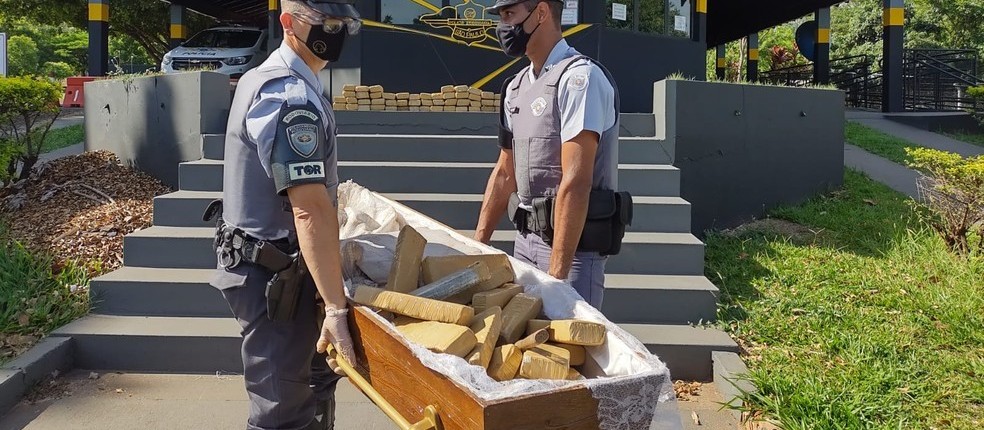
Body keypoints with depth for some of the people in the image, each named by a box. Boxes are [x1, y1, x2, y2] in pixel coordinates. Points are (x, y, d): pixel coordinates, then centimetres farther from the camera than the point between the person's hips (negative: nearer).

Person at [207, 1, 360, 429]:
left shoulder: (264, 77, 12)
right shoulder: (291, 98, -22)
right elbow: (311, 211, -29)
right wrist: (336, 308, -31)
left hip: (271, 266, 10)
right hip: (274, 278, -10)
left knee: (311, 387, 22)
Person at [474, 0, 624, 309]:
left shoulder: (579, 78, -16)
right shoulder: (516, 87, 11)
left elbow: (575, 184, -23)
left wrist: (556, 274, -25)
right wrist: (477, 245, 13)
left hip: (571, 244, -8)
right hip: (525, 240, 8)